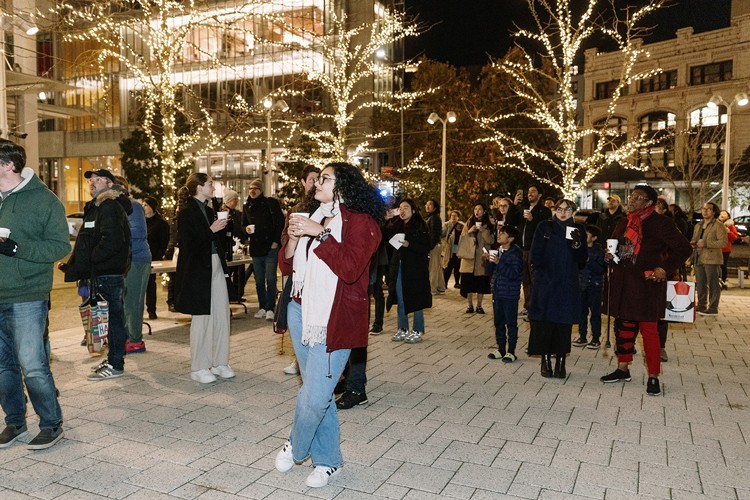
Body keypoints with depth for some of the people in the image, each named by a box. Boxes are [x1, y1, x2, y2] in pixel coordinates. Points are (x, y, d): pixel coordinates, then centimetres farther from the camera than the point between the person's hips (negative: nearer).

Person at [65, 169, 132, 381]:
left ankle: (115, 365, 2)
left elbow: (111, 242, -24)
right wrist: (77, 264, 12)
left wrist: (88, 260, -15)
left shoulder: (111, 207, -13)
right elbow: (89, 240, 25)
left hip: (109, 273, -10)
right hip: (100, 272, 10)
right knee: (111, 316, 15)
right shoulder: (96, 207, 21)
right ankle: (113, 359, 25)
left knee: (113, 316, -4)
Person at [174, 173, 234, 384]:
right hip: (198, 270, -7)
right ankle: (198, 368, 11)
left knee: (222, 315, 6)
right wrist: (211, 230, -16)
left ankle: (219, 363, 17)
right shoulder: (187, 211, -8)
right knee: (202, 317, -1)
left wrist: (221, 226, 8)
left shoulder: (209, 210, 16)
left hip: (216, 267, 8)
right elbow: (188, 243, -16)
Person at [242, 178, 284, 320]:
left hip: (271, 247, -5)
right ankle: (262, 307, 17)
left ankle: (270, 308, 0)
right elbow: (243, 224, 23)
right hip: (256, 248, 5)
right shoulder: (247, 207, 15)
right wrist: (246, 229, -1)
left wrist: (276, 241, -10)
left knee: (270, 279, -6)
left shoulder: (271, 203, 0)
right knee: (259, 280, 8)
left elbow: (280, 222, -4)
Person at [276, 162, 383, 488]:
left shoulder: (360, 222, -7)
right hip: (302, 311, 7)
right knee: (317, 392, 14)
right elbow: (287, 266, 11)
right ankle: (328, 460, 30)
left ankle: (295, 448, 24)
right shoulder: (313, 218, 13)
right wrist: (293, 238, -7)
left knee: (314, 397, -5)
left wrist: (320, 234, -22)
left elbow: (350, 268, -23)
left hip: (333, 320, -7)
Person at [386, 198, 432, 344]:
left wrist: (409, 244, -23)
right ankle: (403, 329, 20)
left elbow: (426, 247, -11)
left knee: (416, 300, 0)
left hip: (415, 268, -5)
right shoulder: (396, 224, 10)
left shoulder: (419, 226, -5)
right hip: (398, 267, 6)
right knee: (400, 299, 10)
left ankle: (417, 331, 10)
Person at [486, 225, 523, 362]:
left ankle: (511, 351, 11)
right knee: (498, 321, 13)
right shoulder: (497, 251, 9)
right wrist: (490, 261, -5)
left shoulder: (516, 253, -12)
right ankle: (501, 349, 24)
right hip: (497, 292, 7)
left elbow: (514, 273, -23)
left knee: (511, 323, 2)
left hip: (510, 294, -7)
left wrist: (498, 262, -26)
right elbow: (491, 272, 13)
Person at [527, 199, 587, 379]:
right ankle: (546, 361, 10)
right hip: (545, 281, -1)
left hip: (568, 284, 1)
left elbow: (582, 260, 2)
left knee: (564, 323, 2)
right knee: (544, 322, -1)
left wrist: (577, 244, -14)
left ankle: (560, 362, 11)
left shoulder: (578, 230, 9)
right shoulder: (544, 227, 6)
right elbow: (535, 254, 3)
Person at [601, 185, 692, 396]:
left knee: (649, 329, -3)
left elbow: (683, 248, -6)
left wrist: (665, 269, -14)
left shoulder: (660, 223, -6)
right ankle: (622, 369, 26)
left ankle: (653, 377, 7)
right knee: (623, 326, 13)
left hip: (647, 285, -6)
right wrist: (609, 256, 4)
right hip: (623, 284, 6)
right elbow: (614, 246, 25)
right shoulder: (623, 223, 13)